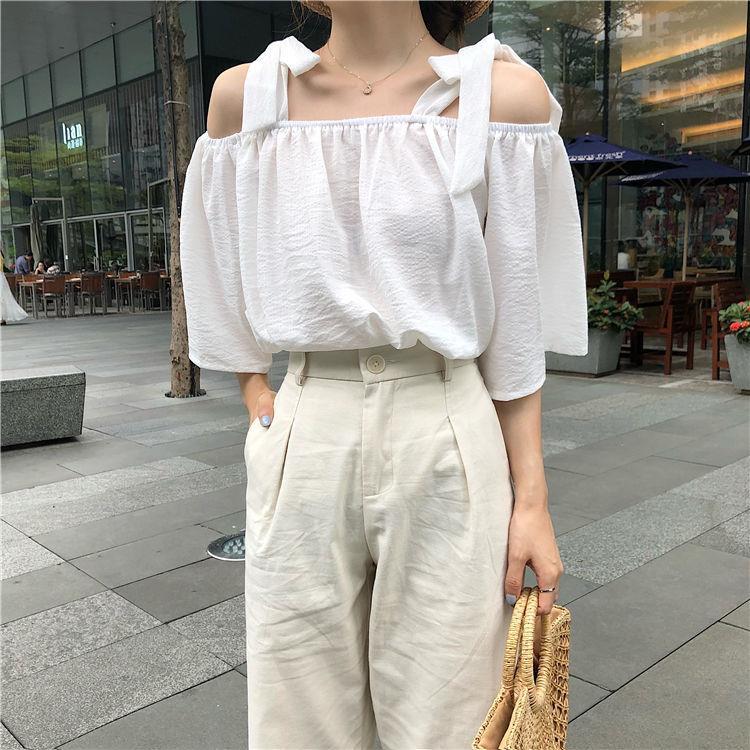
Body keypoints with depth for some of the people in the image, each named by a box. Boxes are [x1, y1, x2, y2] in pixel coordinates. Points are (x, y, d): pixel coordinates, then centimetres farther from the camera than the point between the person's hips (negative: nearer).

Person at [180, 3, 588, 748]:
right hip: (304, 443, 2)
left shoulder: (505, 94, -3)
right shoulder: (245, 95, 2)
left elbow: (515, 327, -1)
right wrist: (262, 413, 7)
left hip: (448, 444, -1)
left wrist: (531, 498, -1)